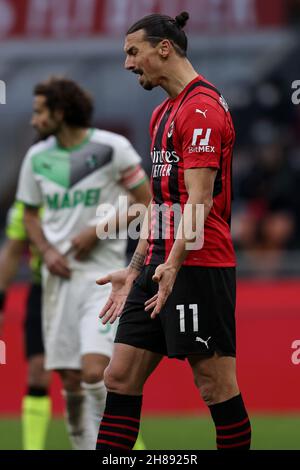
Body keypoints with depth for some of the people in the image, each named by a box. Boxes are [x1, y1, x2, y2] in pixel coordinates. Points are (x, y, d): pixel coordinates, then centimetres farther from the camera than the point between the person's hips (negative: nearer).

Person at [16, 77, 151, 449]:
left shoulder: (112, 148, -6)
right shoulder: (37, 157, 8)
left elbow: (146, 203, -2)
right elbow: (30, 213, 20)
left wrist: (98, 231, -12)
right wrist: (47, 250, 1)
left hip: (103, 274, -5)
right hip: (59, 275, 5)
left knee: (94, 372, -18)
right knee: (70, 380, 3)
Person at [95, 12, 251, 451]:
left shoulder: (203, 107, -11)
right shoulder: (163, 113, 20)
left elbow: (198, 200, -19)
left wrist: (173, 264, -29)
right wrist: (133, 271, 24)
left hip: (197, 267, -10)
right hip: (160, 267, 10)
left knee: (216, 386, -5)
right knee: (120, 377, 5)